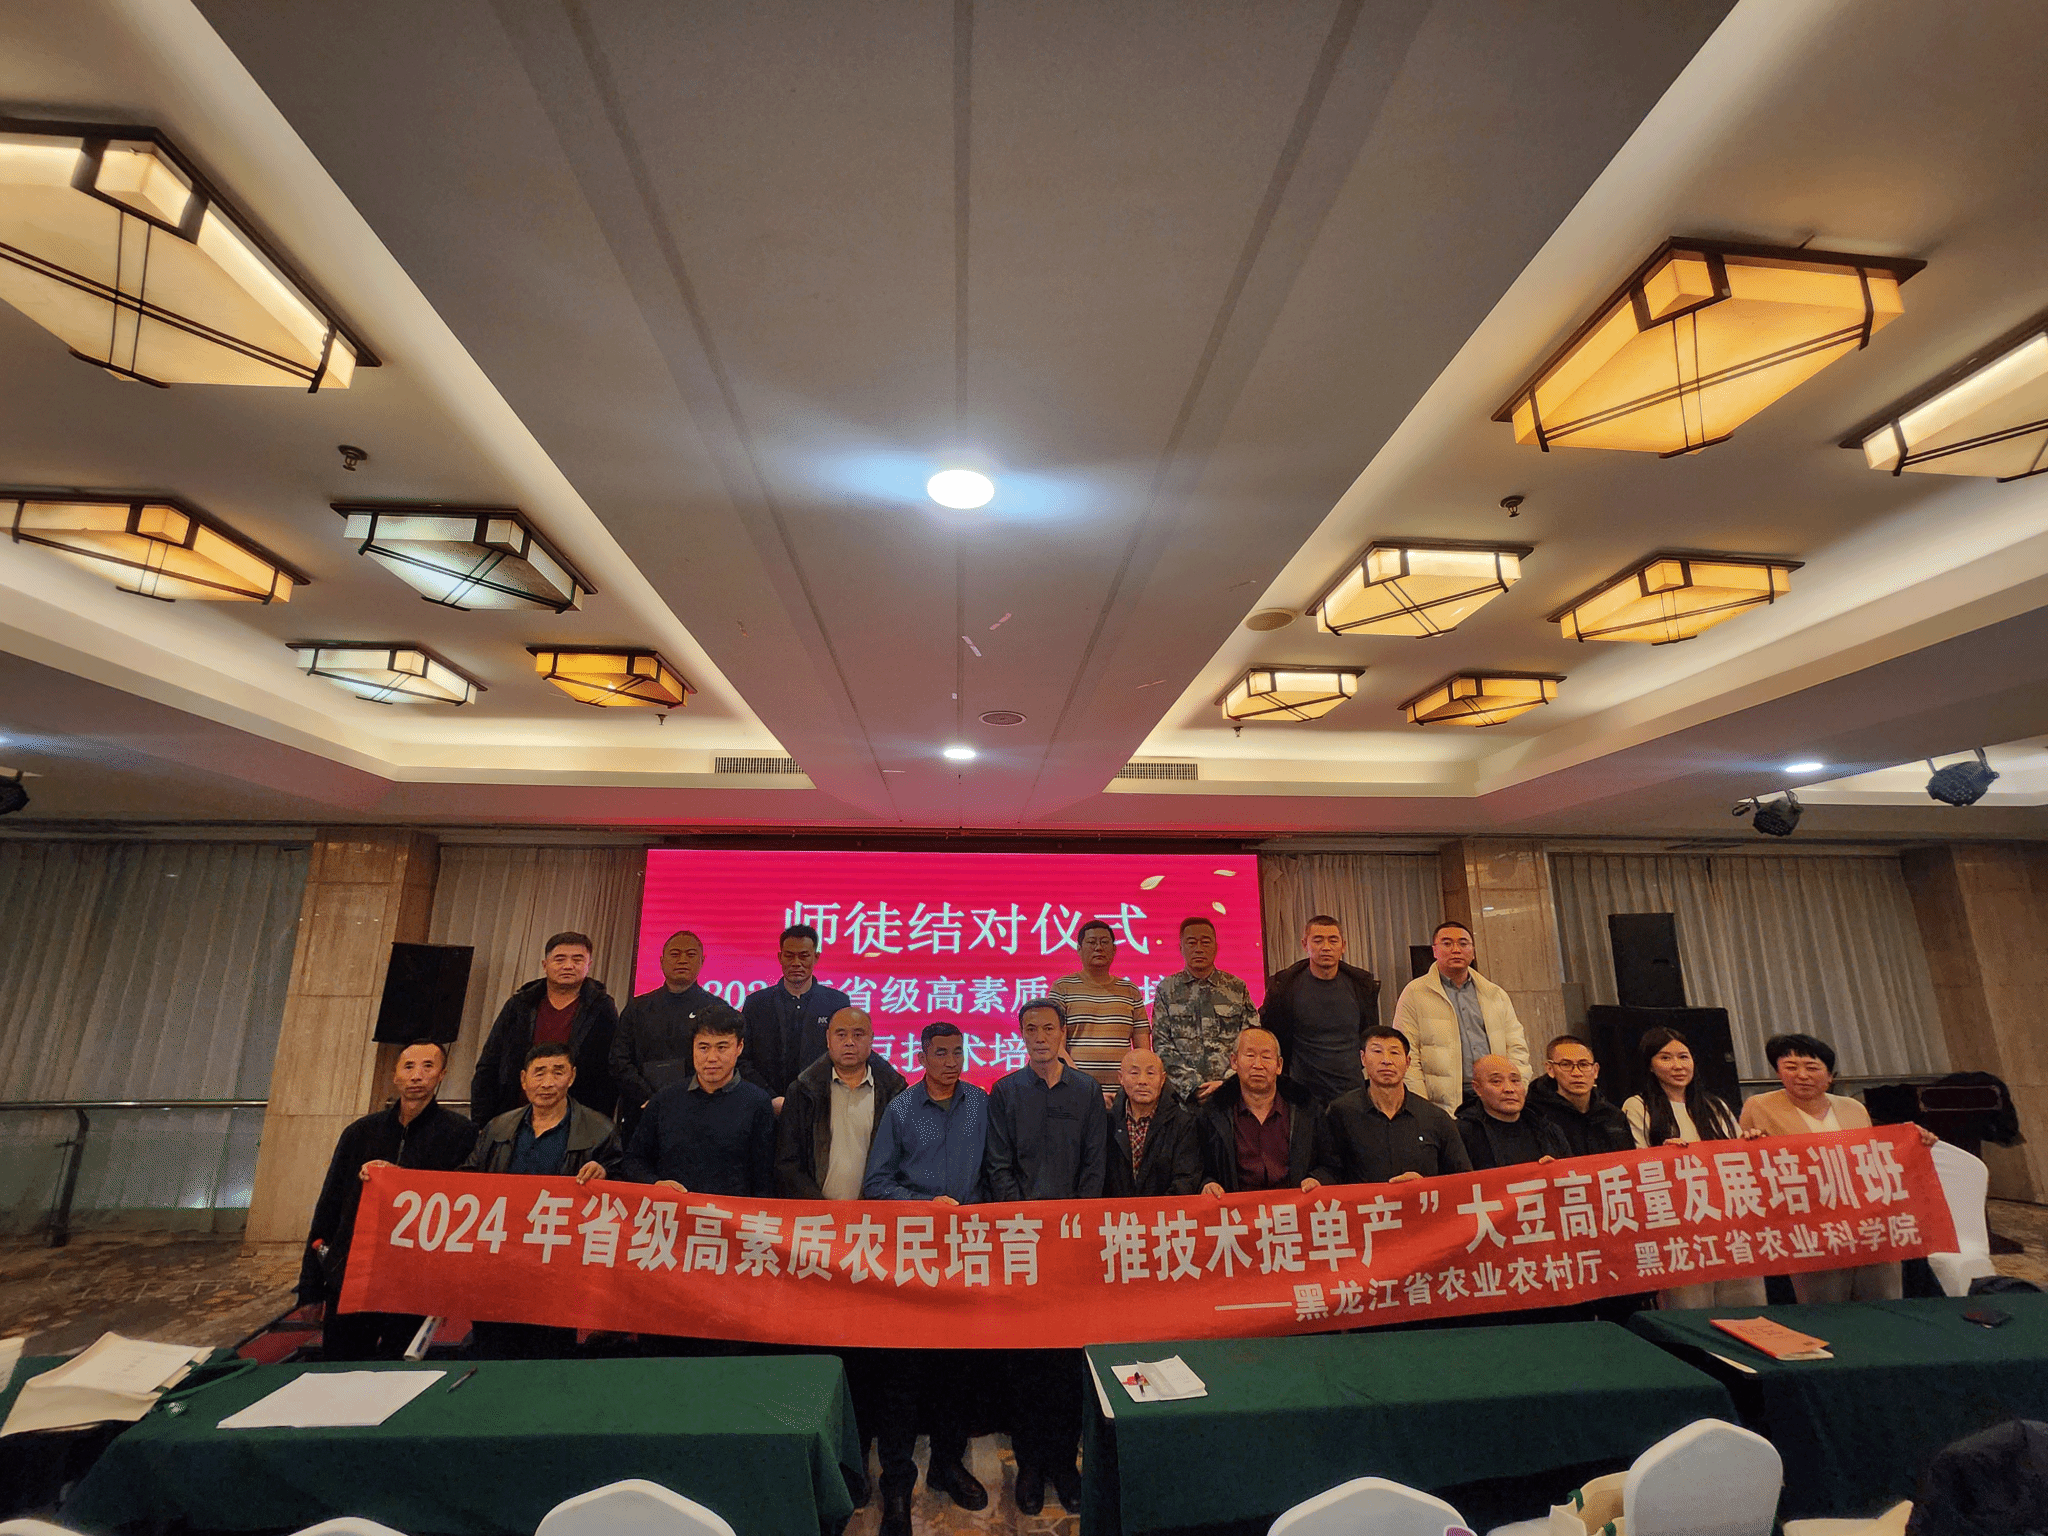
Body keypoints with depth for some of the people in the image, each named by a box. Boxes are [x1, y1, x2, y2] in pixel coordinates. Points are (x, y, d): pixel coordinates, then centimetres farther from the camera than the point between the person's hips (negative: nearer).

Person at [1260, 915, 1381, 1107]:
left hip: (1354, 1093, 3)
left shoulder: (1362, 984, 5)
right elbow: (1269, 1040, 6)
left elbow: (1370, 1037, 17)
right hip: (1304, 1096, -2)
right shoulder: (1284, 986, -5)